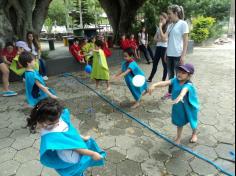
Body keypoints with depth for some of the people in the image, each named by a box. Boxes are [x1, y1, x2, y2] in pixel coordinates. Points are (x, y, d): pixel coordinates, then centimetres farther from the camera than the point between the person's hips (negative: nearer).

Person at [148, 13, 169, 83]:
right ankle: (150, 78, 17)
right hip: (158, 47, 7)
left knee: (164, 64, 2)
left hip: (164, 47, -7)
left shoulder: (168, 28, -9)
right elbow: (155, 38, 12)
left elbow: (163, 38, -20)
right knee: (155, 63, 10)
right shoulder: (159, 28, 14)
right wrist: (160, 40, -9)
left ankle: (164, 80, 12)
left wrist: (160, 27, -16)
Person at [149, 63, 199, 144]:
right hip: (178, 106, 4)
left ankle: (194, 134, 55)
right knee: (179, 122, 21)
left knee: (192, 121, 23)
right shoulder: (176, 80, -18)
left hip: (188, 106, -4)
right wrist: (155, 85, -49)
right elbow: (165, 83, -31)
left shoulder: (188, 85, -34)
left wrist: (180, 96, -81)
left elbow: (184, 90, -58)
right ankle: (178, 137, 44)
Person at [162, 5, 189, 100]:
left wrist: (183, 55, -15)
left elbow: (186, 41, -10)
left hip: (178, 55, -6)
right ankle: (170, 92, 27)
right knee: (170, 74, 14)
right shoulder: (170, 25, 12)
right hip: (169, 54, 6)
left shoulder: (183, 24, -7)